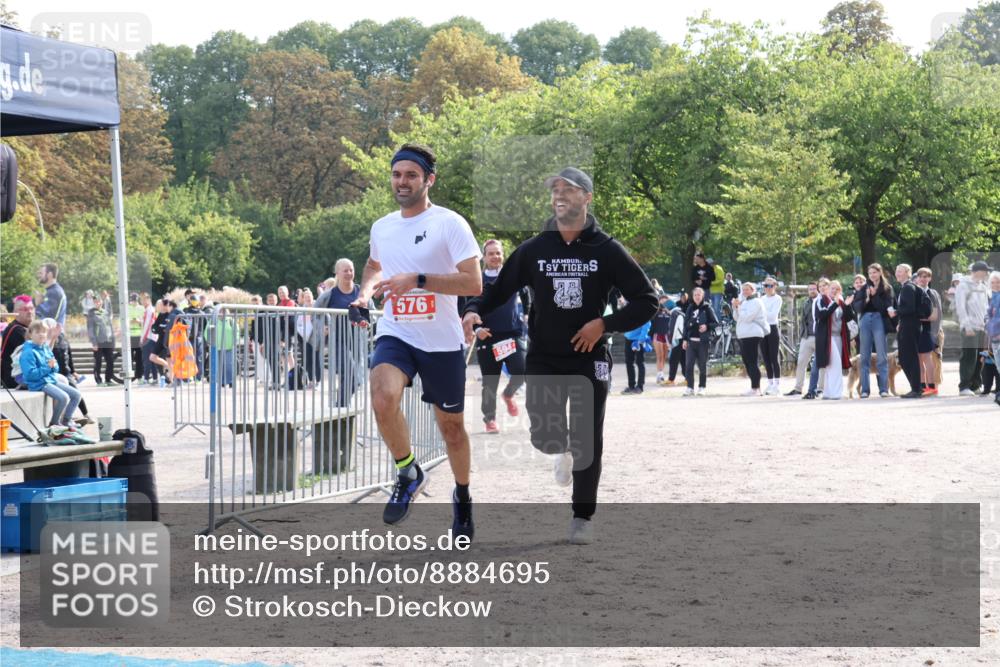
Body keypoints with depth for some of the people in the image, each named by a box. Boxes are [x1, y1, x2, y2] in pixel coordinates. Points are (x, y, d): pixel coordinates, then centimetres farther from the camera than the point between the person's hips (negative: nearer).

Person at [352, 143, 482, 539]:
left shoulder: (450, 224, -10)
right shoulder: (381, 228, 7)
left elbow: (473, 284, -18)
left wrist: (417, 279, -25)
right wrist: (365, 292, 10)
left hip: (442, 342, -3)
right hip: (396, 335, 3)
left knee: (451, 425, 10)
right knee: (383, 396, -27)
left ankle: (462, 496, 36)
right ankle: (408, 474, -4)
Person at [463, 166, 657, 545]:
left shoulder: (607, 251, -5)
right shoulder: (533, 250, 1)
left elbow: (646, 301, -4)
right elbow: (498, 290, 7)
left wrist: (605, 324, -17)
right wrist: (474, 311, -14)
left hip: (589, 359, -2)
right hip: (543, 360, 2)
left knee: (587, 442, 0)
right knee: (545, 437, -3)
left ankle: (583, 516, 16)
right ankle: (565, 450, 35)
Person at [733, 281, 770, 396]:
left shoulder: (756, 302, -6)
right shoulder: (744, 302, 20)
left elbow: (747, 317, -16)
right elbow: (737, 318, 20)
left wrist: (739, 307, -6)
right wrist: (735, 307, 5)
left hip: (752, 335, -9)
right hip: (743, 335, 9)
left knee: (752, 362, -11)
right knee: (747, 362, 9)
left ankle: (755, 388, -11)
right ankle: (756, 387, 14)